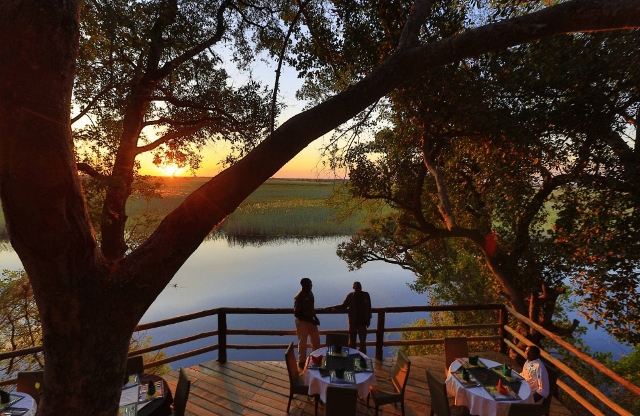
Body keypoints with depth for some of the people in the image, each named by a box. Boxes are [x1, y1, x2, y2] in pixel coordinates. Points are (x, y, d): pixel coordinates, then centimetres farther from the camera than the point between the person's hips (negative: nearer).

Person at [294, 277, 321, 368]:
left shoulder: (310, 293, 1)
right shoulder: (298, 297, -21)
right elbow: (296, 314, -21)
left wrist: (315, 318, 2)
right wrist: (310, 320, -22)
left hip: (311, 321, 7)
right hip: (302, 322, -7)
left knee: (316, 340, 15)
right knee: (302, 343, 5)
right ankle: (301, 362, 22)